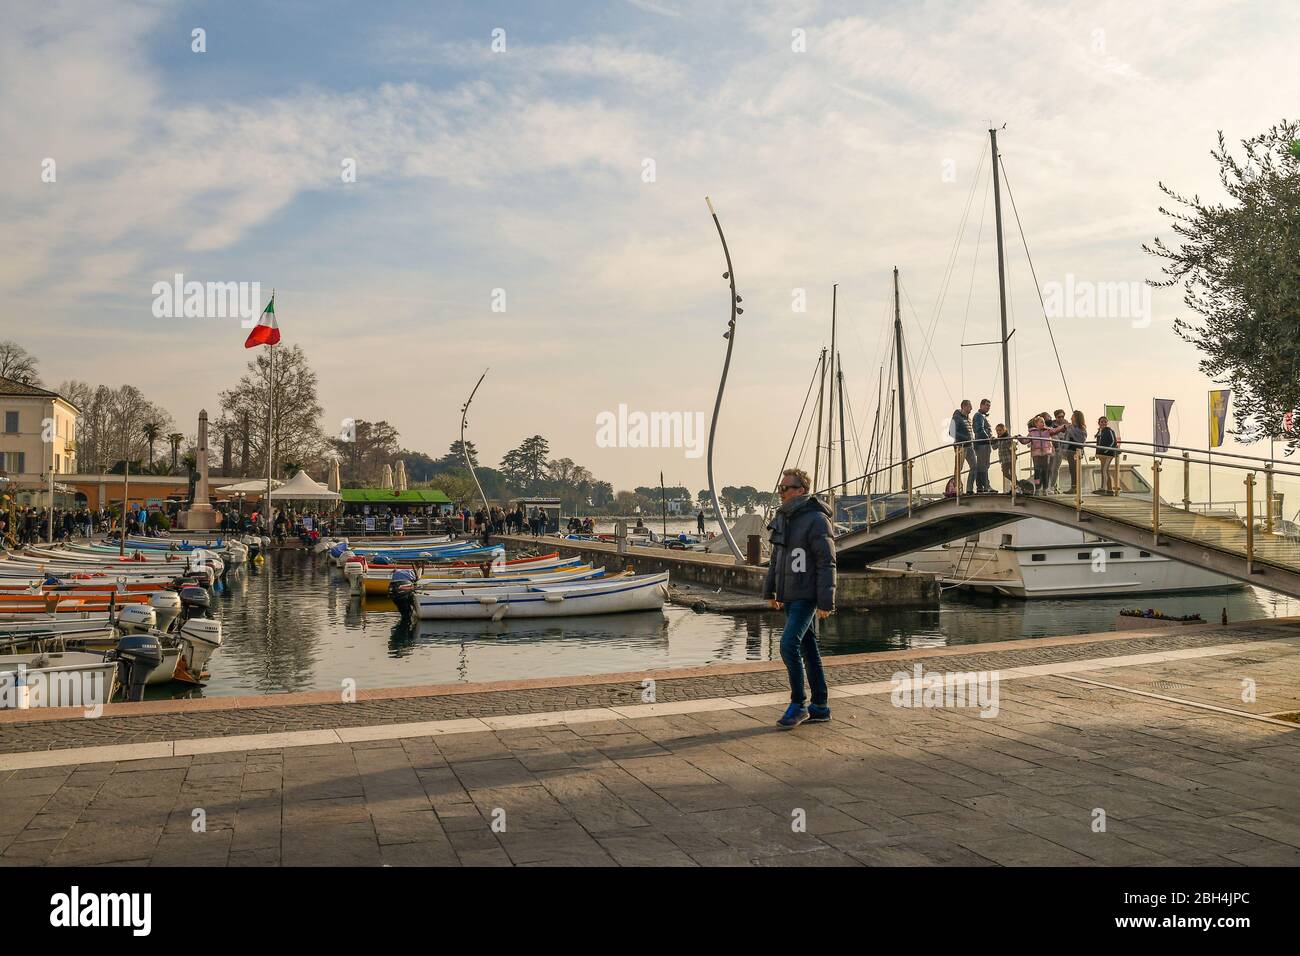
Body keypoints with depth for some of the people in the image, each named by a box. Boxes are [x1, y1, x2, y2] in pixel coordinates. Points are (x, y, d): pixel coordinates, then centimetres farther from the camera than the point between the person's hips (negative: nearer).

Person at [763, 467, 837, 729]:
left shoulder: (816, 520, -14)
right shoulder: (782, 517, 10)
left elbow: (827, 563, -16)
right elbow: (776, 557, 19)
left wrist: (826, 603, -18)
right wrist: (769, 591, 17)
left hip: (807, 596, -8)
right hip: (789, 596, 8)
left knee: (789, 644, -16)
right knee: (808, 649, 12)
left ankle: (798, 705, -2)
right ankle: (820, 707, 20)